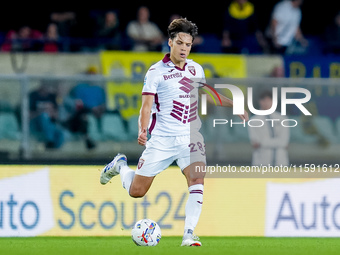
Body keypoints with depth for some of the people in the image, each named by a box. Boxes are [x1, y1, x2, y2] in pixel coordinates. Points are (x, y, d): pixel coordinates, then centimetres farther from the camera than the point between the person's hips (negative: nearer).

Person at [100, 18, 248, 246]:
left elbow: (207, 94, 27)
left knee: (197, 179, -23)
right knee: (136, 191, 3)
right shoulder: (156, 71, -7)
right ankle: (120, 165, 36)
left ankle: (189, 234, -20)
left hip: (190, 137, 3)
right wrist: (143, 130, -29)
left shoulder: (196, 69, 8)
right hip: (162, 139, -3)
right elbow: (146, 106, -11)